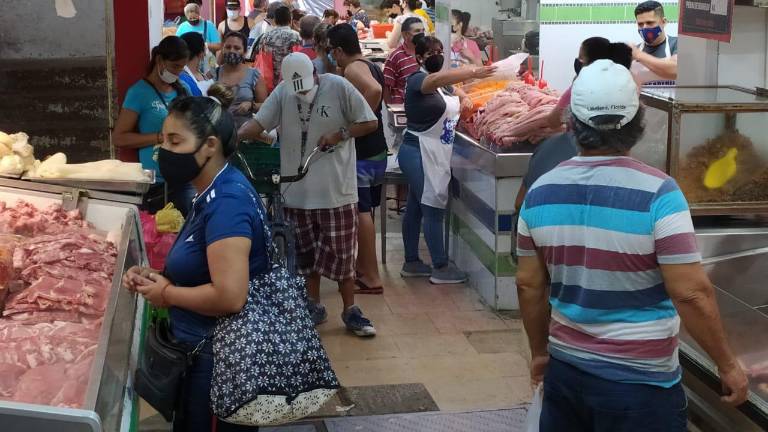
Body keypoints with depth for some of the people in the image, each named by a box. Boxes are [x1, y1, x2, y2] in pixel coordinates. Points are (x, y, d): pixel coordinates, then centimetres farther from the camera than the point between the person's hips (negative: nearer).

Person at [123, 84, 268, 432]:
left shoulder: (226, 203, -25)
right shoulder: (213, 194, 7)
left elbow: (229, 296, -32)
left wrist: (167, 293, -17)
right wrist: (156, 276, 3)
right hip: (209, 350, 10)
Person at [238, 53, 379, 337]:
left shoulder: (338, 87, -8)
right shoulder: (282, 93, 0)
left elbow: (370, 123, -4)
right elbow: (258, 123, -7)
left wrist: (340, 135, -15)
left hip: (335, 189, -3)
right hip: (297, 190, 3)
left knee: (341, 254, 1)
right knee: (305, 251, 13)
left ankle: (350, 311, 14)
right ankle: (314, 306, 28)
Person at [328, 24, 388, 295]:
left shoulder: (353, 69, -17)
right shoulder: (371, 67, 13)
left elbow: (374, 90, -36)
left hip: (360, 154, -10)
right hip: (376, 151, 10)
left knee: (361, 212, -3)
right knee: (365, 211, 18)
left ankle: (372, 278, 1)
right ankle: (363, 267, 29)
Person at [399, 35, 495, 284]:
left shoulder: (443, 84, 14)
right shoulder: (418, 80, -14)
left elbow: (459, 94, 26)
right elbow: (436, 79, -36)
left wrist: (465, 100, 0)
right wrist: (473, 73, -48)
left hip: (434, 155, 9)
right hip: (419, 153, -9)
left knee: (415, 207, 14)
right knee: (433, 209, -6)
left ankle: (411, 263, 21)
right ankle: (441, 268, 0)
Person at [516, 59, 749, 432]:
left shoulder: (540, 192, -2)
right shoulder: (657, 193, -16)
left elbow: (529, 285, 5)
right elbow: (691, 293, -17)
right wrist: (727, 365, -5)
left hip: (565, 369, 4)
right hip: (639, 380, -4)